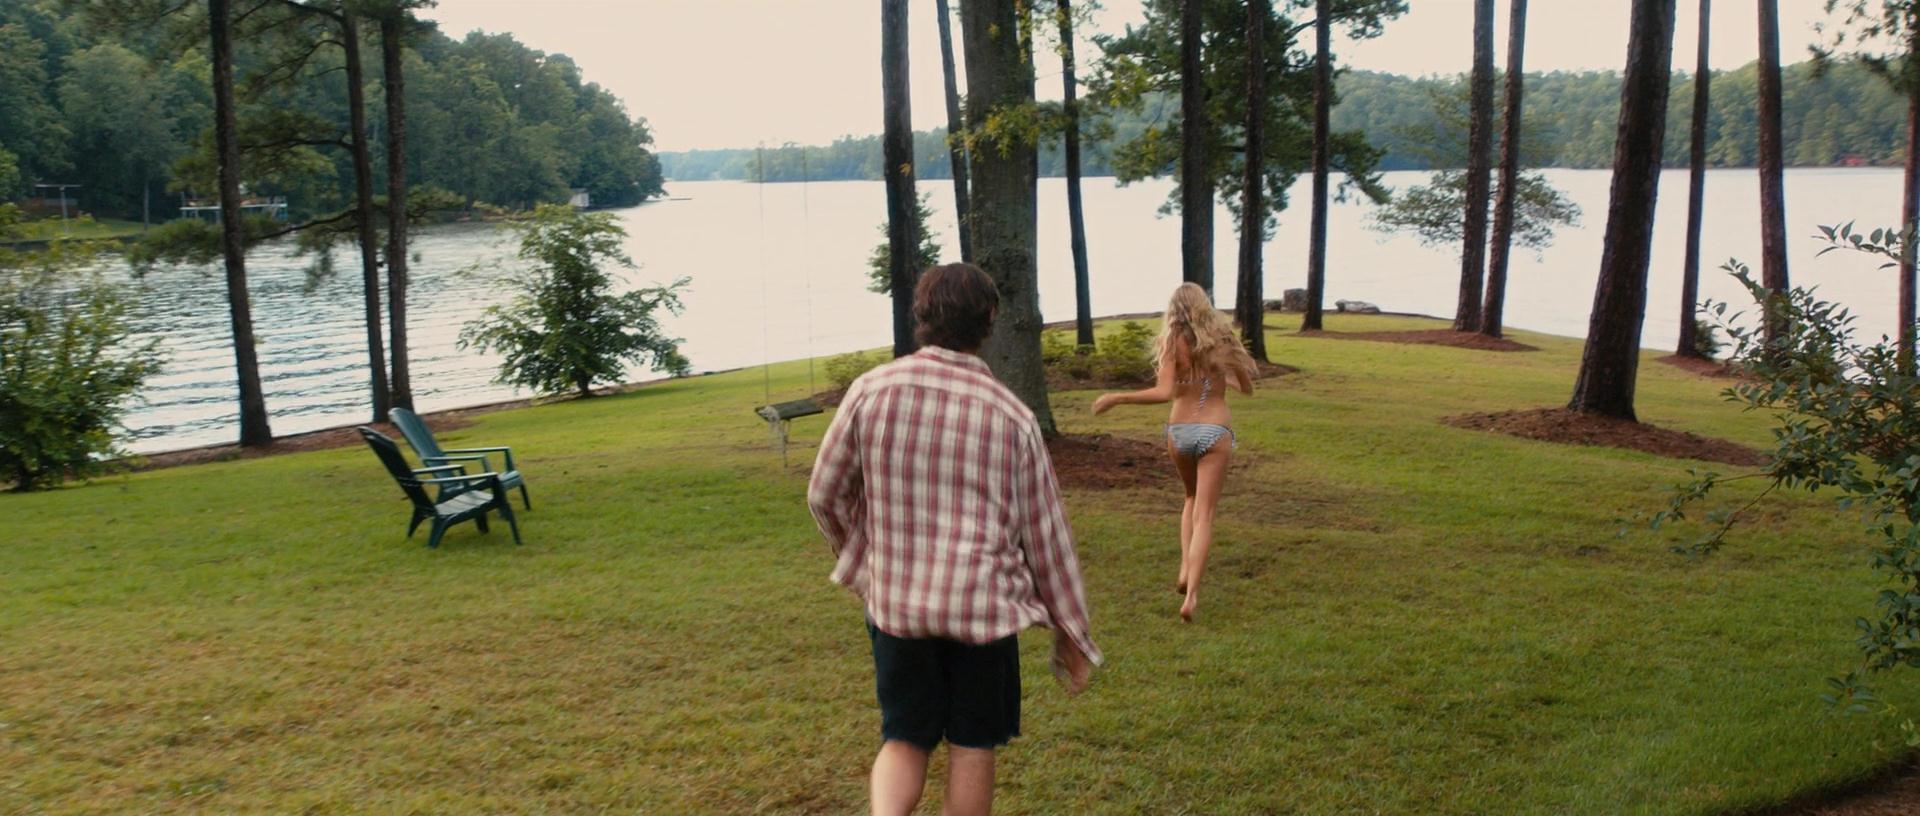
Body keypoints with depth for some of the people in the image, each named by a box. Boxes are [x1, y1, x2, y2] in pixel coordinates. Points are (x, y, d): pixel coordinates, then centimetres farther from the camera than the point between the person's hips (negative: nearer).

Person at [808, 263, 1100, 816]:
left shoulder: (871, 390, -5)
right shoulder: (1012, 416, -6)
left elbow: (824, 495, 3)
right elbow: (1045, 533, -1)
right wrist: (1071, 632, 9)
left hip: (894, 600, 1)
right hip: (983, 604, -1)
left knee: (904, 740, 15)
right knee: (972, 747, 14)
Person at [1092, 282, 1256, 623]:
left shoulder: (1174, 342, -3)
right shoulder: (1222, 339, 3)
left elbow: (1164, 392, -16)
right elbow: (1247, 388, 12)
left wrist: (1116, 398, -12)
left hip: (1179, 431, 1)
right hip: (1215, 431, 0)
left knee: (1192, 499, 26)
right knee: (1204, 514, -1)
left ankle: (1186, 570, 12)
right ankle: (1191, 595, -15)